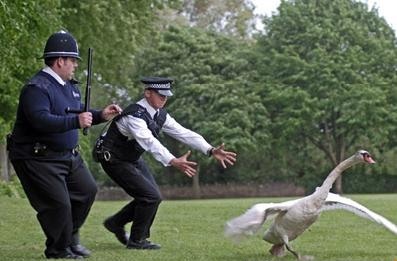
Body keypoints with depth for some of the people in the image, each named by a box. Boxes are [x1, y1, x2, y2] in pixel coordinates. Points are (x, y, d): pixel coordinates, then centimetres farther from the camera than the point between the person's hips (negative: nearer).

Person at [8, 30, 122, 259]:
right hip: (38, 159, -10)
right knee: (59, 204, -10)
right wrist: (76, 121, -40)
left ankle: (71, 237, 33)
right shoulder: (37, 88, -20)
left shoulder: (70, 86, 12)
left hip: (68, 155, 10)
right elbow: (41, 120, -34)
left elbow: (80, 114, 22)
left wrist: (101, 115, 4)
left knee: (87, 190, 15)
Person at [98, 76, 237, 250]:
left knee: (151, 195, 9)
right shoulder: (135, 115, -30)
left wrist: (211, 151, -19)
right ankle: (136, 241, 2)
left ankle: (115, 223, 25)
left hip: (132, 158, 9)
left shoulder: (160, 115, -3)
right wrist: (173, 162, -57)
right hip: (113, 159, -9)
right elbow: (149, 142, -44)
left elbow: (184, 133, -8)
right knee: (151, 196, -13)